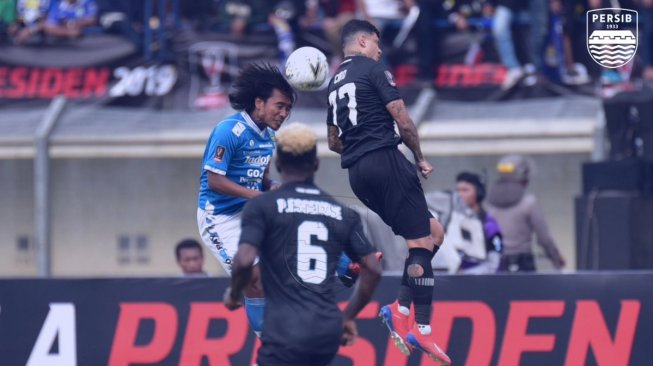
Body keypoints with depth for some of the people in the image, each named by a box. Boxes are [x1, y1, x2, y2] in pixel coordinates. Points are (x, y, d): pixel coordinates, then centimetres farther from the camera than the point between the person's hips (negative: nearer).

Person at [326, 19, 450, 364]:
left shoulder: (335, 82, 21)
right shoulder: (373, 69, -2)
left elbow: (334, 141, 28)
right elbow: (403, 120, -7)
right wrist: (420, 159, 5)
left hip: (357, 174, 9)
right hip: (385, 161, -9)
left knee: (432, 233, 13)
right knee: (421, 241, -8)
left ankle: (400, 310, -2)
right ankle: (421, 328, -15)